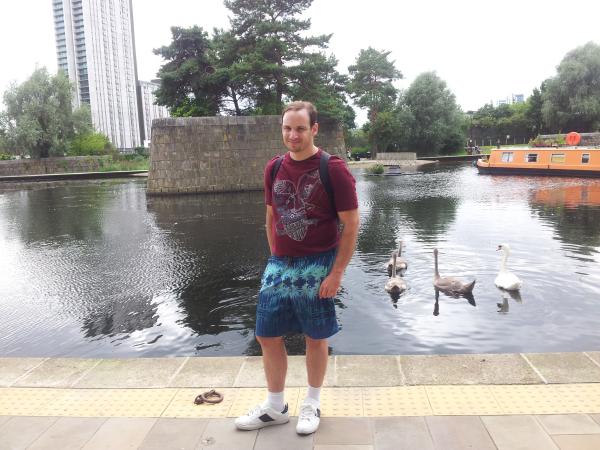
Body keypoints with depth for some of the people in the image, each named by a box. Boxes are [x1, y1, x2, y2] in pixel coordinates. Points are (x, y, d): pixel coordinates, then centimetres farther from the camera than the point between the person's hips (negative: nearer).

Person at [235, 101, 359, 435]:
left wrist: (337, 273, -14)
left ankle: (312, 404, 31)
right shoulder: (274, 168, 5)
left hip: (317, 267, -5)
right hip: (278, 265, 5)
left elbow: (351, 224, -11)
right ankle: (275, 407, 29)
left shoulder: (333, 169, -11)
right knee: (268, 336, 9)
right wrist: (277, 259, 11)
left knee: (315, 338, 9)